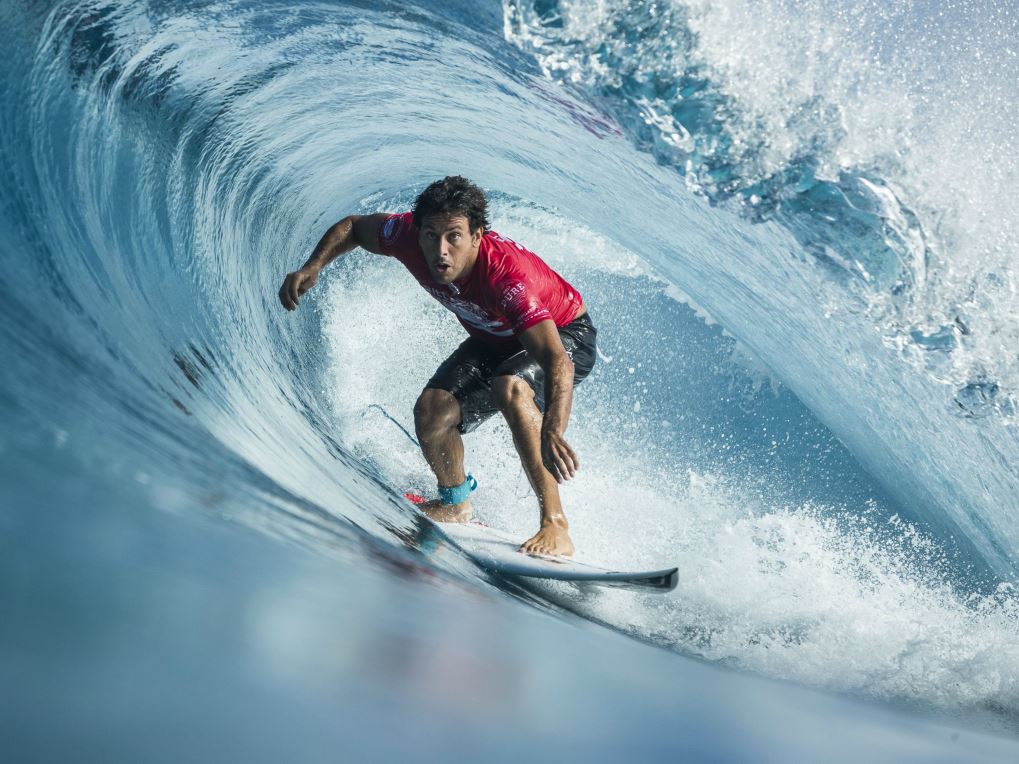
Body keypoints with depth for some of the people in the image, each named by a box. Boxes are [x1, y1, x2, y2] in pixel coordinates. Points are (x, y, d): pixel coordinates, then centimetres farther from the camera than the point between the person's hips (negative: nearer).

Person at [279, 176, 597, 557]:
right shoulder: (409, 236, -25)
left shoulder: (507, 275, -42)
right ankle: (455, 504, 18)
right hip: (493, 340, 6)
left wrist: (552, 433, -66)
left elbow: (558, 362, -50)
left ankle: (556, 528, -33)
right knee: (432, 411, -12)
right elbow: (354, 226, -2)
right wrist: (313, 266, -19)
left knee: (510, 389, -36)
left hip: (566, 336, -6)